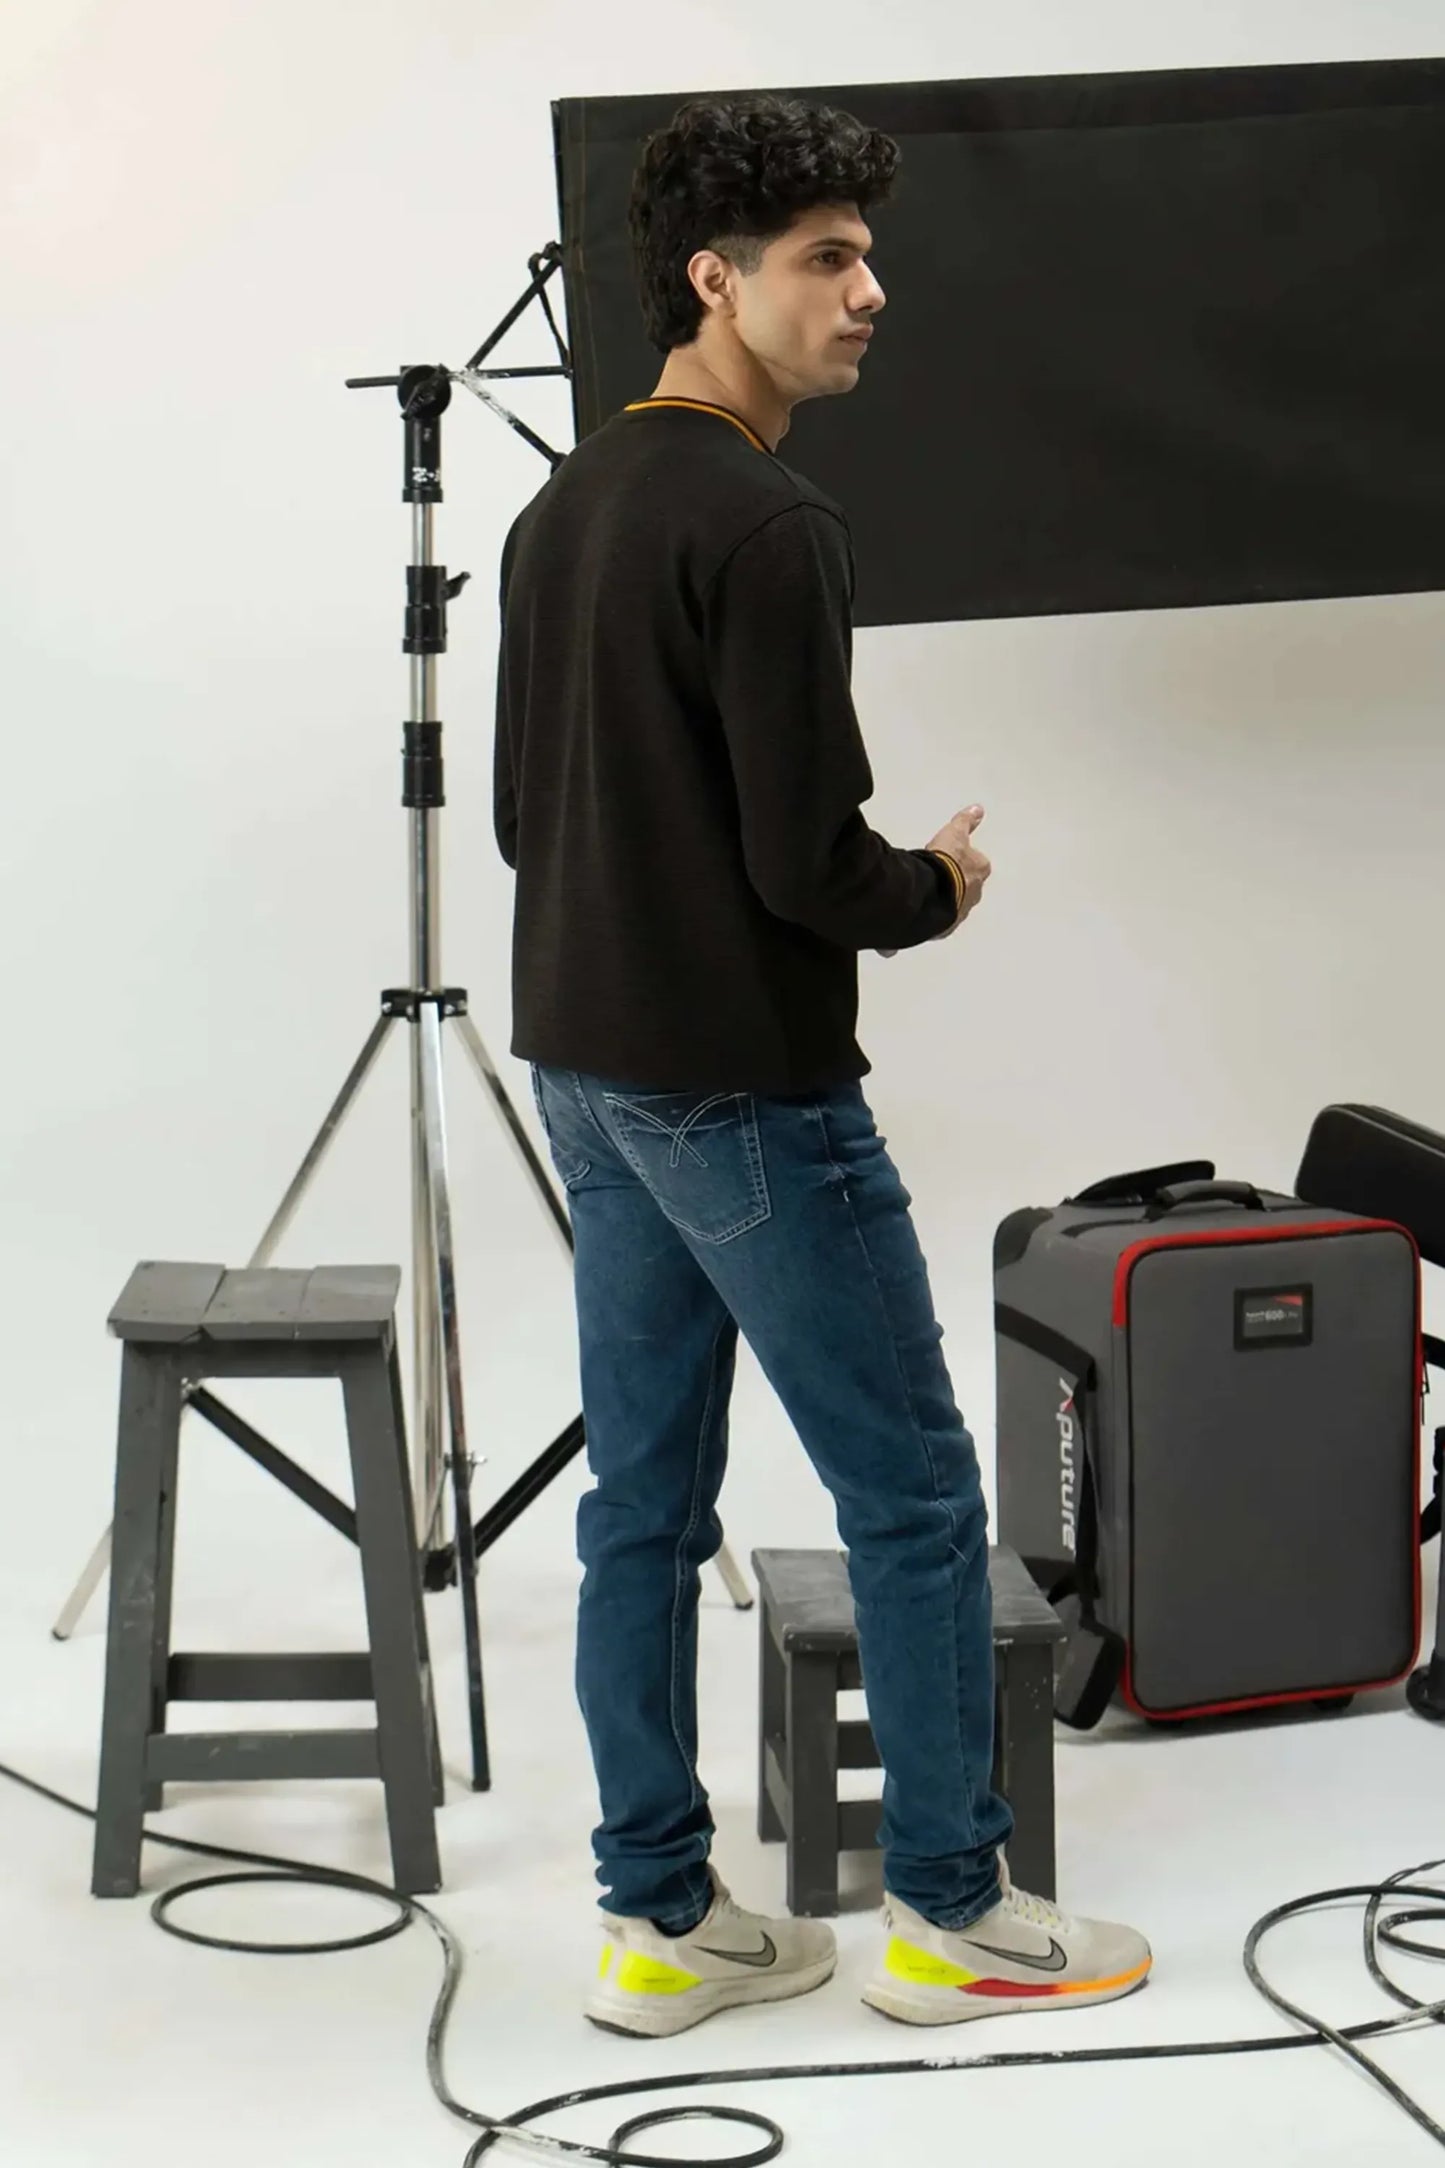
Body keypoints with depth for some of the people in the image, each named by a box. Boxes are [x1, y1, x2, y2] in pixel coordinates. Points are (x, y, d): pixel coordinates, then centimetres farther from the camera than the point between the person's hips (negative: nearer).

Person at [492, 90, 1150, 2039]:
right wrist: (935, 890, -2)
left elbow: (529, 812, 17)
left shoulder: (560, 512, 11)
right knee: (913, 1496, 3)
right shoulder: (766, 525, -20)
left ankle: (665, 1921, 16)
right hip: (746, 1095, -10)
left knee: (646, 1502, 11)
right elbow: (808, 862, -23)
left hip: (587, 1072, 10)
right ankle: (952, 1914, 13)